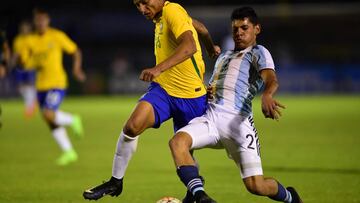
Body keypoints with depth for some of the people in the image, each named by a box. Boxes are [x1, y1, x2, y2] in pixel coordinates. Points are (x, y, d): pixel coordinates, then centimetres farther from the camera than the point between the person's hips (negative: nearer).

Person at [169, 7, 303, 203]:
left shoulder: (258, 52, 7)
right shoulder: (224, 56, 29)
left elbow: (271, 79, -14)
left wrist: (266, 96, -38)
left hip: (237, 121, -5)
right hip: (210, 117, 6)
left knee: (256, 186, -13)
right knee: (177, 142, -27)